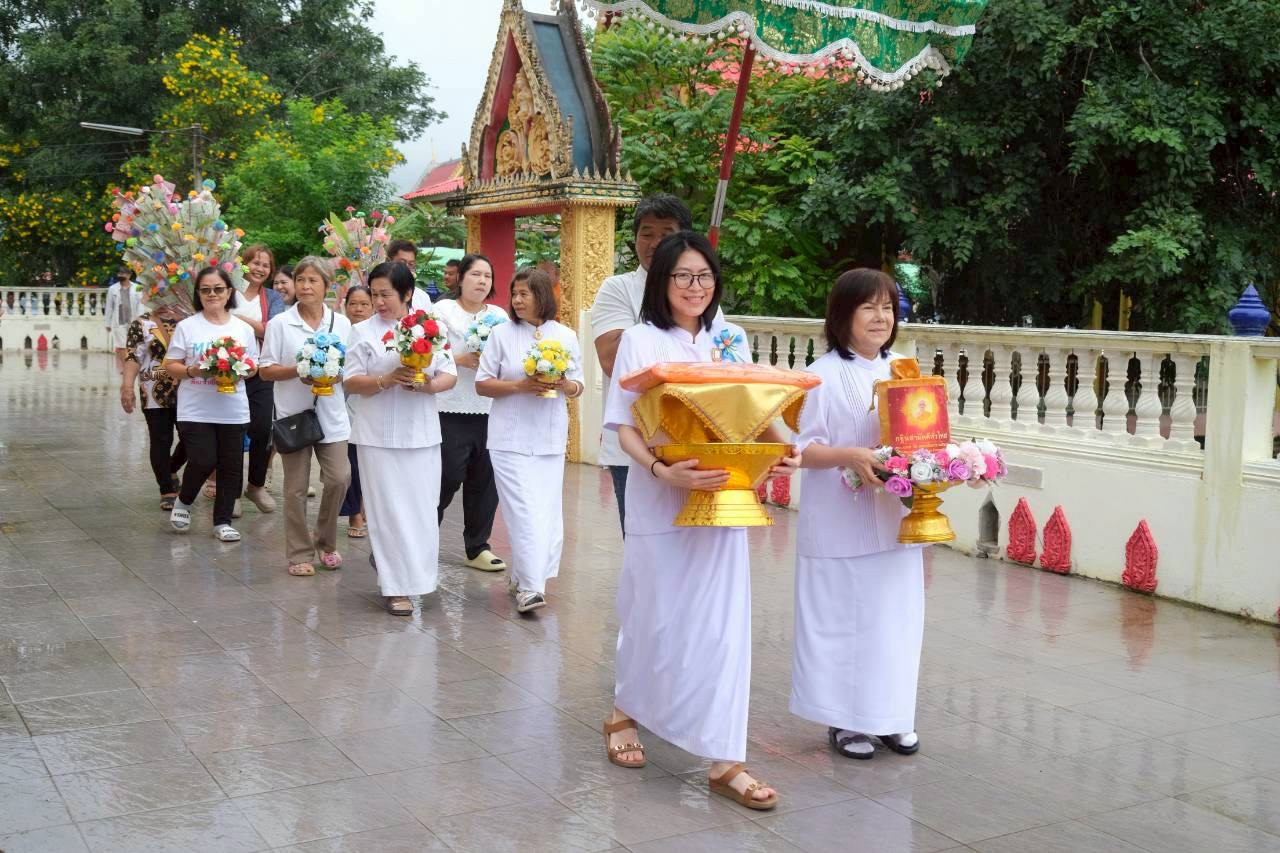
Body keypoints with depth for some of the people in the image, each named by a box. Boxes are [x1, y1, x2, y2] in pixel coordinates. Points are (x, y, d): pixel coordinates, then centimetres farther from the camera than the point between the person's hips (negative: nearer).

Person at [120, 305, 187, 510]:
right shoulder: (142, 324, -1)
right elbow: (132, 357, -8)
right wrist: (127, 386, -20)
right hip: (156, 395, -3)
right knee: (161, 442, 1)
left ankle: (171, 470, 31)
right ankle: (167, 491, 10)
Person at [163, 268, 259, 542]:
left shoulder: (243, 329, 6)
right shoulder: (186, 327, 0)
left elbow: (253, 366, 10)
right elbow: (171, 365, 2)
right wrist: (191, 370, -18)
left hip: (233, 410, 3)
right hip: (195, 410, -3)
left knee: (231, 467, 5)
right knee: (203, 461, -11)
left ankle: (222, 521, 20)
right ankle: (183, 502, 20)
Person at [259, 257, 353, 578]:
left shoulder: (341, 323, 5)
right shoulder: (280, 323, 0)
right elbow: (266, 370, -1)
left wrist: (333, 374, -14)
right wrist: (297, 371, -17)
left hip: (331, 414, 1)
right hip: (293, 414, -1)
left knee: (339, 479, -7)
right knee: (296, 488, 3)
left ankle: (326, 543, 16)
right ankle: (300, 554, 15)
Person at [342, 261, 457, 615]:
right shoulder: (363, 331, 2)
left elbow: (450, 375, 4)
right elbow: (351, 382, -3)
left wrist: (430, 385, -16)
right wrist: (386, 380, -19)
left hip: (421, 434, 2)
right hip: (379, 436, -2)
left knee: (421, 508, 5)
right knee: (389, 510, 0)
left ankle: (413, 573, 27)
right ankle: (397, 587, 6)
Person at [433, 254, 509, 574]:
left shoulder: (500, 316, 15)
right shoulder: (443, 310, 3)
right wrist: (462, 360, -16)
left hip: (490, 410, 4)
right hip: (451, 411, -4)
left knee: (485, 481, 6)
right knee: (448, 478, -4)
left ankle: (478, 548, 17)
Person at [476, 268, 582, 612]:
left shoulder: (566, 336, 8)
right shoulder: (502, 333, 1)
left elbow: (578, 387, 11)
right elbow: (482, 383, 1)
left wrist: (563, 385, -11)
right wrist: (520, 386, -14)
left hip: (550, 438, 3)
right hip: (511, 438, -3)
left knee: (546, 511, 5)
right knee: (525, 511, -11)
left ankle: (522, 578, 20)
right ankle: (529, 587, -11)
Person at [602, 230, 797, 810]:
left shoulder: (729, 341, 9)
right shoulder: (641, 341, -3)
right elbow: (625, 427, -8)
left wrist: (777, 455, -9)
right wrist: (664, 472, -25)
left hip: (722, 499, 3)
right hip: (659, 501, -3)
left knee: (721, 625, 0)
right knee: (654, 617, 8)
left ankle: (723, 760, 4)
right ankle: (624, 714, 35)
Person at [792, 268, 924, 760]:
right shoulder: (824, 375, -9)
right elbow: (805, 448, -10)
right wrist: (848, 455, -27)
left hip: (894, 519, 5)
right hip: (840, 523, -5)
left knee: (894, 618, 11)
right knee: (842, 620, 3)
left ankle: (890, 714, 25)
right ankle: (843, 719, 17)